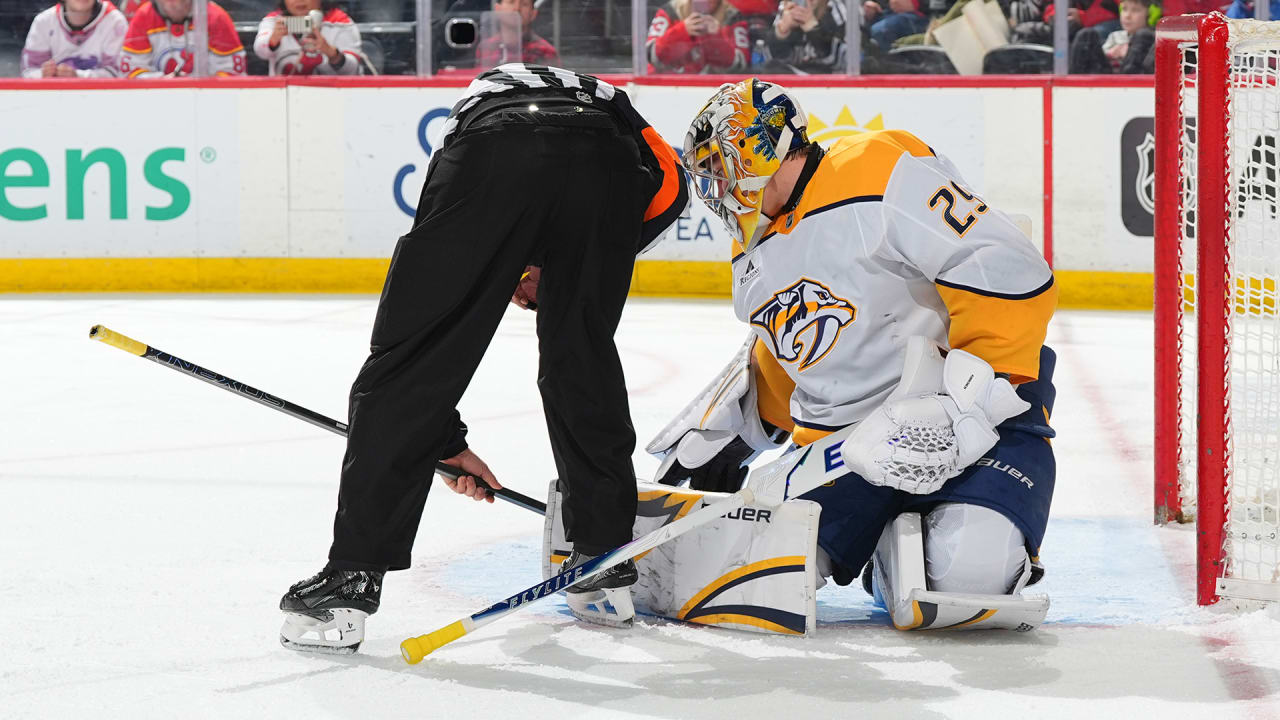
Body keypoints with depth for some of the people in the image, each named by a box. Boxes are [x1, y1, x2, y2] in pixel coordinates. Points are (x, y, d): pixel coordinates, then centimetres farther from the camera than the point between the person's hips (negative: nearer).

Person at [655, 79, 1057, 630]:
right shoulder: (755, 257, 15)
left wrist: (964, 402, -29)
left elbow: (1011, 277, -24)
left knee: (971, 566, -33)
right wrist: (721, 430, 17)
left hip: (975, 416, -8)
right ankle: (887, 544, 16)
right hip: (842, 444, 8)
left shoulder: (882, 174, -16)